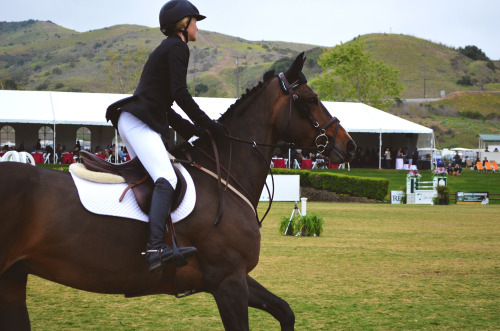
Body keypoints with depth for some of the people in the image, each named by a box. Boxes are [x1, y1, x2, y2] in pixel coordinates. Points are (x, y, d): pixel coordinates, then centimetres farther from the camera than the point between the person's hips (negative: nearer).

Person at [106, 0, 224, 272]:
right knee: (166, 179, -27)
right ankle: (156, 248, -45)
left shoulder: (166, 49, 28)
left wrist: (186, 128, 24)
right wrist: (208, 125, -7)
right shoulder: (178, 47, -2)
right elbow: (179, 94, -13)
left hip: (131, 121, 12)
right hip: (139, 121, -12)